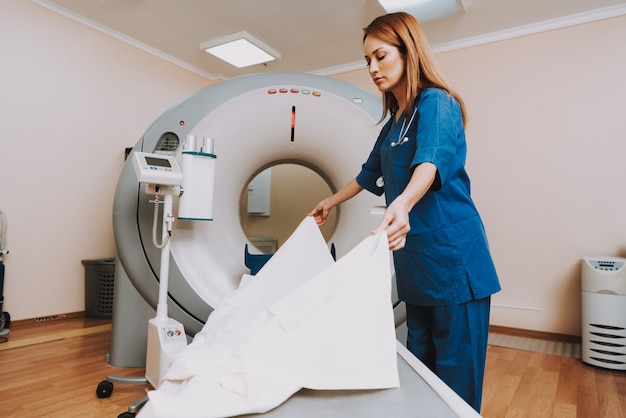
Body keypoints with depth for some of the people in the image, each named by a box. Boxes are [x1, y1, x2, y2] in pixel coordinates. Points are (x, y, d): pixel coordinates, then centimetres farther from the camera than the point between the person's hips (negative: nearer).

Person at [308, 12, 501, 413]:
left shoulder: (436, 103, -8)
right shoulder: (393, 123, 18)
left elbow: (431, 159, -28)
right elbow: (370, 174, 30)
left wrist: (403, 203, -48)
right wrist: (330, 202, 39)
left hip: (453, 261, -8)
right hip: (415, 265, 8)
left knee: (456, 379, 0)